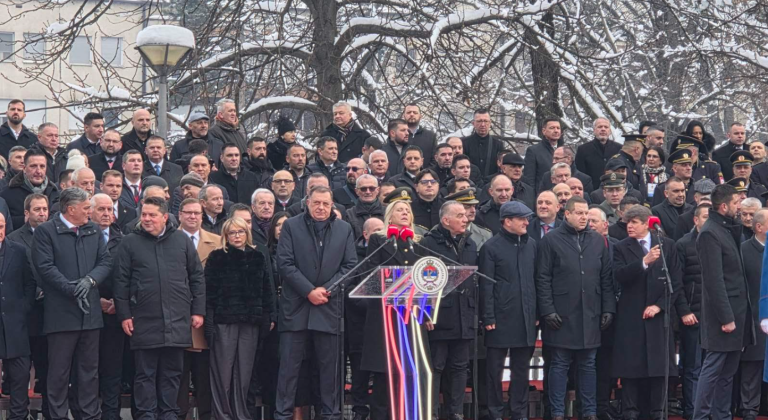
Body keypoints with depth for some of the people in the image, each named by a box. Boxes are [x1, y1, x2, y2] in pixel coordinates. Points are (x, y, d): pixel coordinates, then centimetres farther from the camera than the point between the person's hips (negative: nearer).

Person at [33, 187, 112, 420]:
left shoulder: (94, 231, 13)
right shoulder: (45, 231, -4)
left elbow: (106, 261, 8)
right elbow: (45, 266, -12)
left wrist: (90, 280, -11)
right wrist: (71, 289, -17)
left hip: (90, 311, 5)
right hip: (61, 312, -5)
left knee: (89, 368, 10)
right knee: (59, 370, 0)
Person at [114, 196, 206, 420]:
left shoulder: (182, 240, 8)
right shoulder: (130, 243, 4)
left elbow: (197, 277, 10)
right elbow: (121, 281, 3)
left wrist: (198, 311, 5)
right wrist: (124, 315, -3)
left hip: (177, 321, 2)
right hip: (144, 321, -1)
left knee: (172, 372, 7)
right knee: (145, 373, 2)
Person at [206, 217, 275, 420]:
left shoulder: (258, 258, 13)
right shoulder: (217, 258, 3)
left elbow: (266, 289, 12)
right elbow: (209, 291, -3)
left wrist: (269, 316, 4)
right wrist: (209, 322, -10)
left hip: (250, 323, 3)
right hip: (224, 321, -3)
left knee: (244, 372, 5)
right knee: (223, 373, -1)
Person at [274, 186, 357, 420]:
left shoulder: (344, 229, 10)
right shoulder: (291, 226, 5)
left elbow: (350, 265, 5)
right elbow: (285, 263, -3)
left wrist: (327, 289, -8)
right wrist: (309, 291, -11)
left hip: (329, 307, 2)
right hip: (296, 306, -1)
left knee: (330, 366, 4)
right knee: (289, 366, 0)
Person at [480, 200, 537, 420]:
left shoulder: (531, 245, 9)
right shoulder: (491, 247, -5)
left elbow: (536, 280, 13)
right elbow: (485, 285, -7)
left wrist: (537, 313, 9)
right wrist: (488, 317, -11)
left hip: (526, 319, 5)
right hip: (501, 319, -4)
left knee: (522, 368, 10)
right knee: (495, 369, 2)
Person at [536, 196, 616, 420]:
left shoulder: (598, 240, 10)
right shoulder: (550, 240, -2)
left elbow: (607, 278, 10)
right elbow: (543, 279, -4)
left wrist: (608, 309, 4)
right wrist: (548, 310, -10)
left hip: (590, 315, 3)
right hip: (562, 315, -3)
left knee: (588, 364, 9)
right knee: (560, 365, 3)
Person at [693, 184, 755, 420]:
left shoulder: (729, 229, 14)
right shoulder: (710, 233, -15)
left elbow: (735, 272, 9)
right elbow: (714, 281, -19)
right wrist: (726, 318, -20)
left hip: (737, 310, 9)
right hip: (724, 313, -9)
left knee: (728, 372, 12)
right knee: (713, 369, -5)